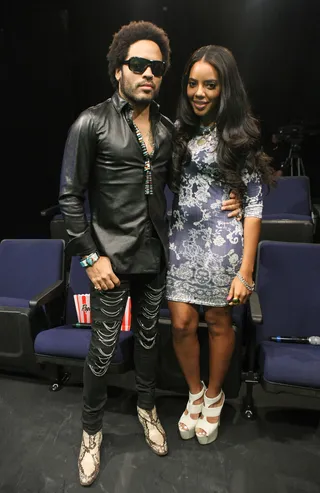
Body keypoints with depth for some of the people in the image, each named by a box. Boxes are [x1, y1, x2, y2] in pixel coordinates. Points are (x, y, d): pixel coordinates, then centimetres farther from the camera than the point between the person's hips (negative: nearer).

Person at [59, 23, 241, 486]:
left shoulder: (167, 128, 7)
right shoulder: (92, 123, -9)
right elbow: (70, 196, -8)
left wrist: (223, 200, 3)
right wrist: (91, 257, -13)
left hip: (156, 255, 5)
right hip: (112, 257, -4)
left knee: (148, 336, 18)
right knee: (103, 347, 6)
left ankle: (147, 408, 42)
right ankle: (92, 430, 30)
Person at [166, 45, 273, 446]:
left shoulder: (240, 135, -6)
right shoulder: (180, 128, 6)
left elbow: (253, 205, -9)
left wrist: (245, 270, -13)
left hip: (223, 240, -3)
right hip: (183, 237, 4)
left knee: (218, 322, 11)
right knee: (182, 322, 3)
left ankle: (214, 396, 36)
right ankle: (194, 393, 31)